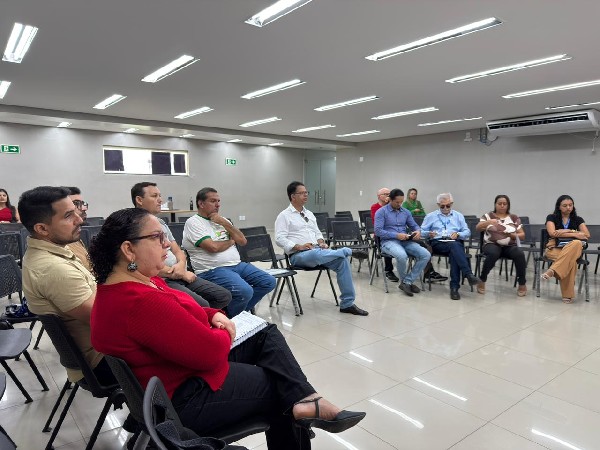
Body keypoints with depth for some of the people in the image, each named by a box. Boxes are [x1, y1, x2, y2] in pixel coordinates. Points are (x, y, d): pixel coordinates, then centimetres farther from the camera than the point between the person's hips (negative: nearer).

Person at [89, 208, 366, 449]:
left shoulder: (136, 281, 2)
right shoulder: (141, 302, -33)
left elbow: (182, 310, 15)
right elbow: (211, 351, -29)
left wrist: (215, 315, -4)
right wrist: (225, 333, -7)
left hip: (179, 363, 10)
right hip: (184, 398, -10)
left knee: (267, 335, 6)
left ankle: (303, 402, -2)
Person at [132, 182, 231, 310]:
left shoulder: (161, 222, 19)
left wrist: (181, 265, -8)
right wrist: (181, 274, -10)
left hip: (182, 275, 8)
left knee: (224, 296, -1)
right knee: (202, 305, -29)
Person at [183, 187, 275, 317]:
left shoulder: (222, 220, 18)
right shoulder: (193, 222, -4)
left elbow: (242, 241, 9)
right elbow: (213, 247, -17)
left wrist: (224, 222, -1)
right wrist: (231, 241, 2)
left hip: (237, 265, 8)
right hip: (213, 270, -8)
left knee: (269, 282, -2)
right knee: (244, 291, -31)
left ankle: (243, 309, 13)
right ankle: (230, 319, -2)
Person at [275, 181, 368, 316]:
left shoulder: (309, 214, 23)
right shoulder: (284, 216, 1)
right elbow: (279, 239, -9)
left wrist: (321, 242, 3)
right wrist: (299, 246, -20)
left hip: (317, 250, 6)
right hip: (298, 255, -6)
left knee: (342, 261, -20)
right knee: (316, 254, -41)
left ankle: (347, 304, -14)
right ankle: (344, 251, -13)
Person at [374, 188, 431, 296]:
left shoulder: (406, 212, 15)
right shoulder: (381, 212, -2)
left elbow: (414, 225, 21)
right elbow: (378, 231, -11)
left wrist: (418, 231, -5)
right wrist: (396, 235, -19)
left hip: (406, 241, 6)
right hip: (389, 242, -6)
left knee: (426, 255, -18)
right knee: (402, 256, -37)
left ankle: (406, 282, -14)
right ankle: (405, 281, -8)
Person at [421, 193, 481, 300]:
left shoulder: (458, 216, 25)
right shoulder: (430, 216, 20)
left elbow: (467, 232, 17)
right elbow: (421, 231, 12)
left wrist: (458, 234, -5)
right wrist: (429, 234, -10)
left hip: (456, 242, 2)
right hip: (438, 243, -2)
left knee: (454, 253, -36)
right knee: (454, 246, -37)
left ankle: (454, 287, -40)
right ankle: (469, 274, -50)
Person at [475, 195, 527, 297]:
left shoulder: (514, 218, 11)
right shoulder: (488, 216, 6)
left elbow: (522, 235, 9)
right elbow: (477, 228, -9)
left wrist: (512, 235, -13)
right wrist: (488, 222, -29)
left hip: (510, 246, 2)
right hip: (492, 245, -2)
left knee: (520, 254, -30)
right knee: (493, 254, -37)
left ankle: (522, 284, -14)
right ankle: (482, 280, -18)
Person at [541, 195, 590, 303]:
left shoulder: (578, 219, 17)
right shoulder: (552, 218, 9)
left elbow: (587, 235, 0)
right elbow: (552, 233, -10)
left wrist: (566, 231, -9)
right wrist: (574, 234, -11)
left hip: (573, 249, 2)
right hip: (554, 249, -2)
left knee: (577, 243, -40)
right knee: (571, 261, -39)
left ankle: (552, 271, -46)